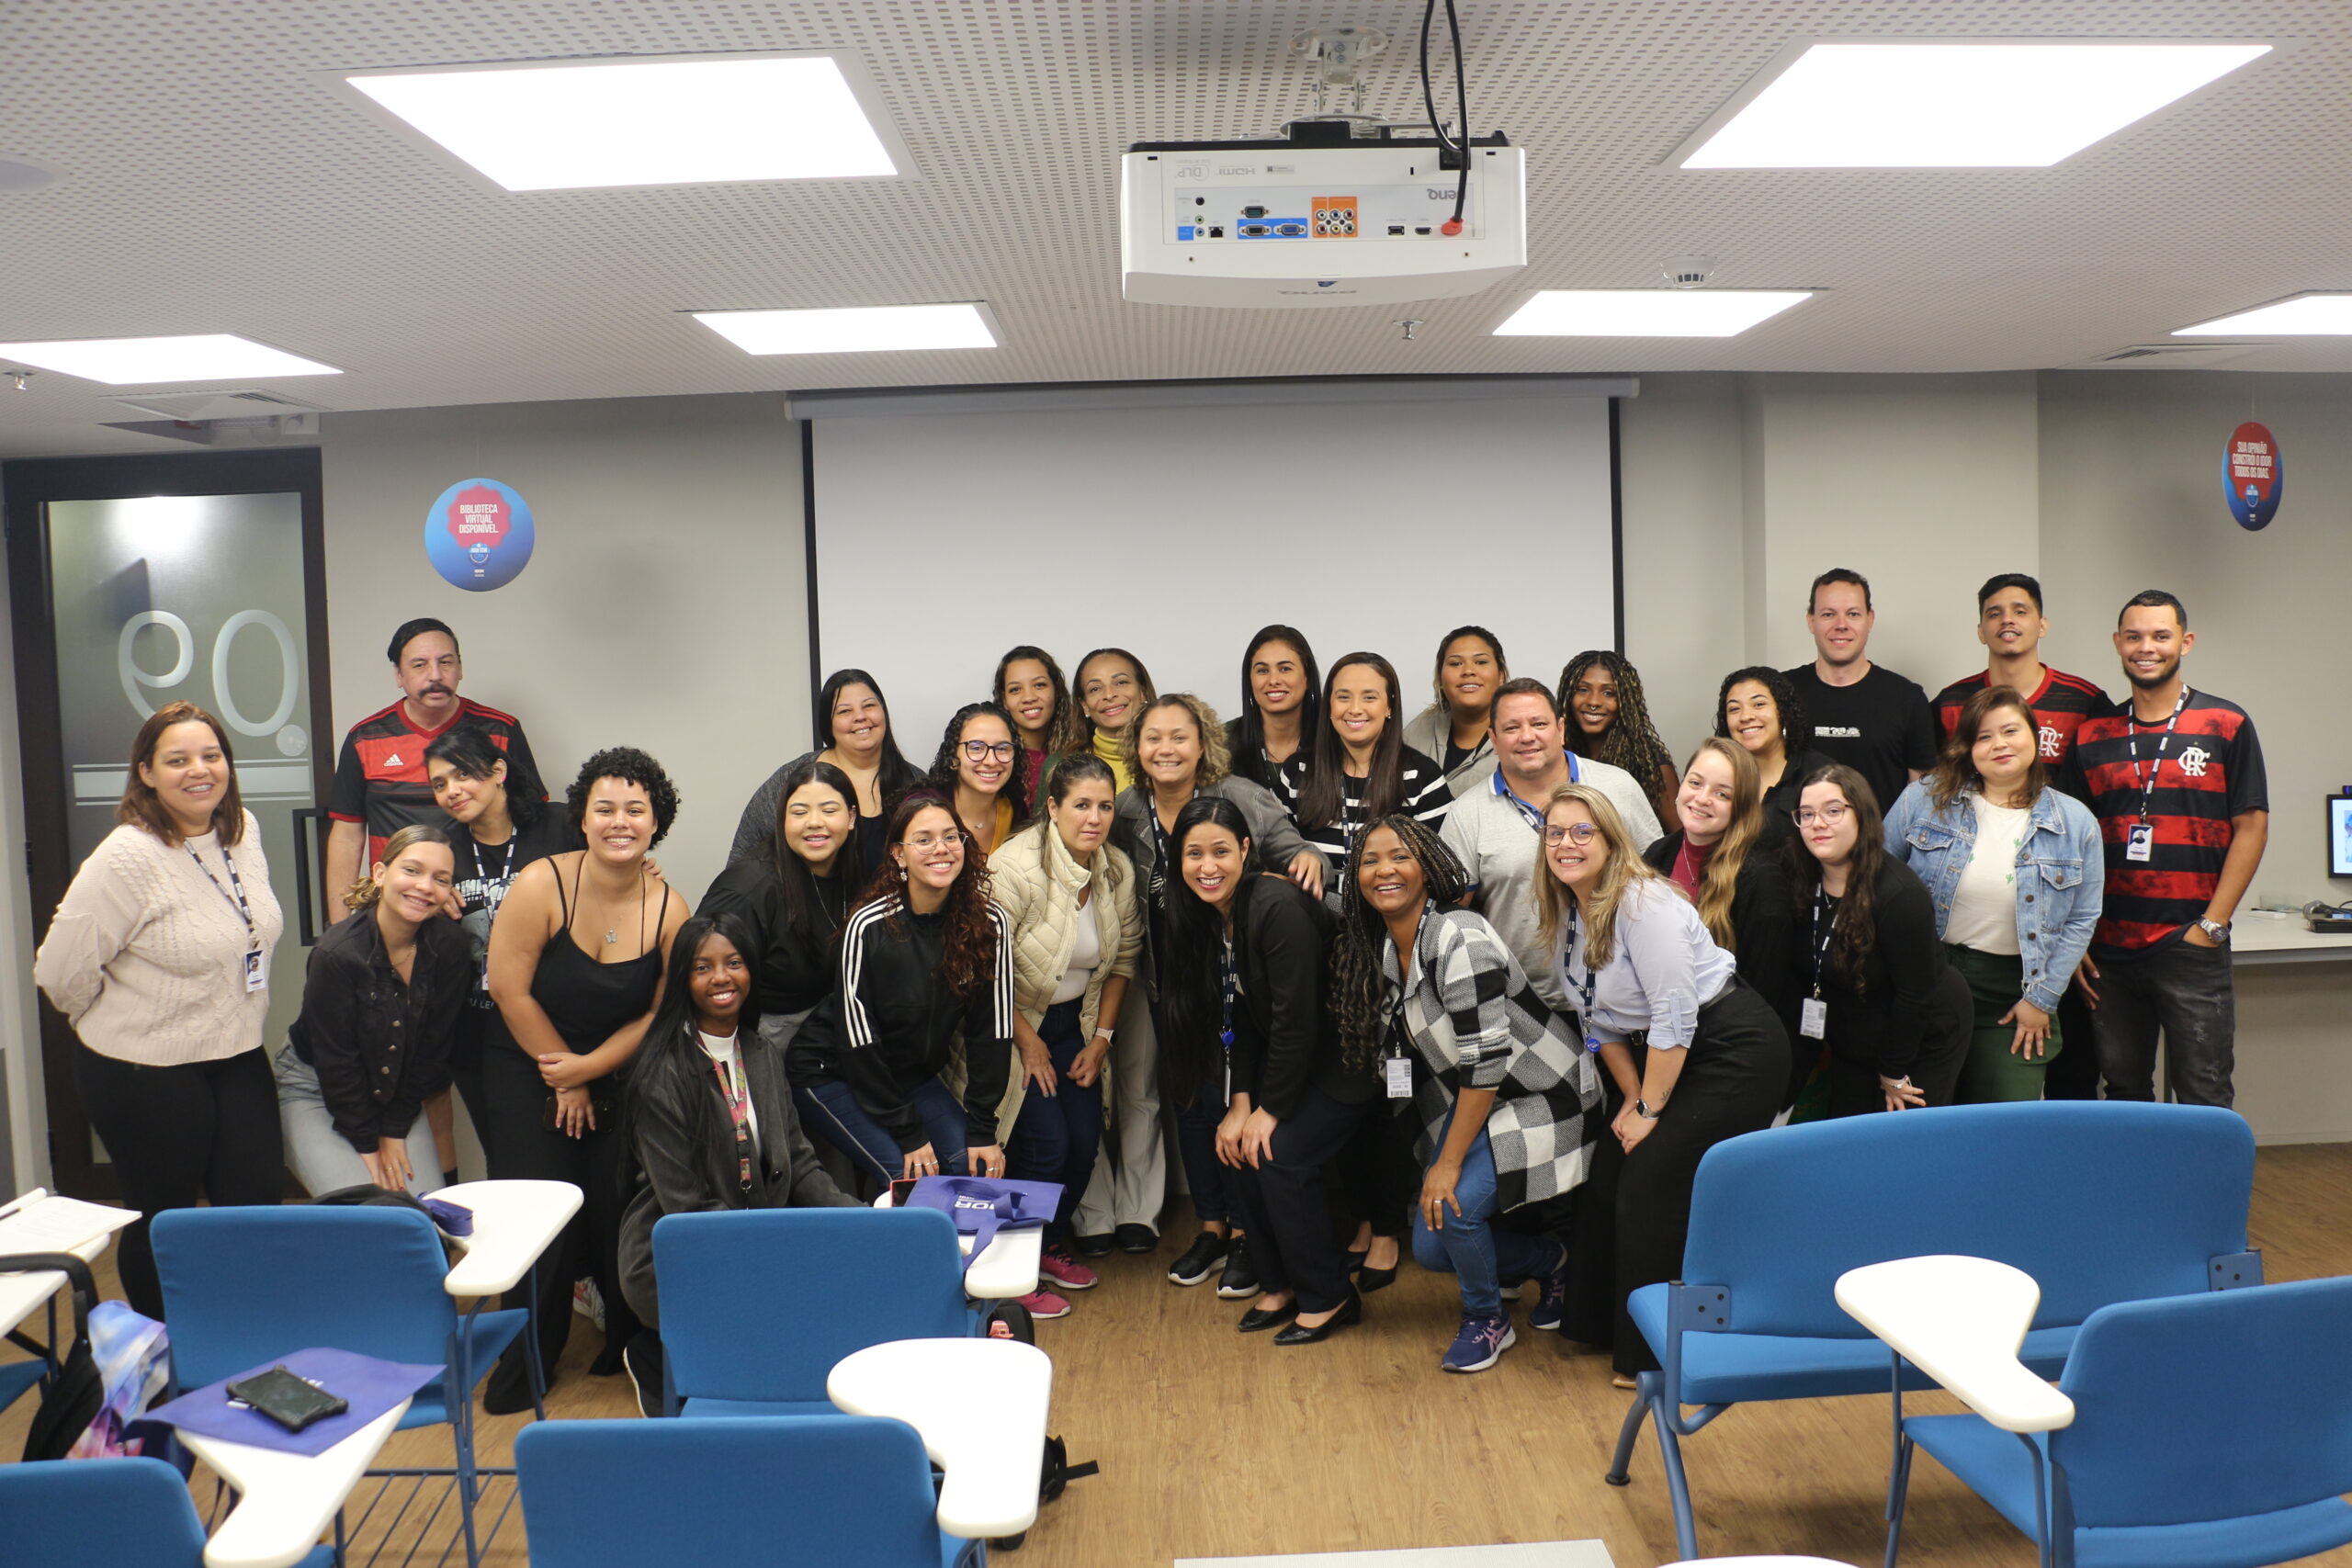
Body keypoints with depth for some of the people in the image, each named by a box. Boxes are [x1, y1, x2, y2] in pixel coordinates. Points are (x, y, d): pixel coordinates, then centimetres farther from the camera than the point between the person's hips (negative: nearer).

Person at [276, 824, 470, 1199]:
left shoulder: (451, 947, -15)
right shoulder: (336, 953, -25)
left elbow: (432, 1048, -7)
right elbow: (335, 1060, -17)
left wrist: (395, 1132, -7)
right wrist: (367, 1144, -13)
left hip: (398, 1095, 4)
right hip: (315, 1089, -3)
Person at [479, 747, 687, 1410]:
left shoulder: (668, 909, -11)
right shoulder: (542, 884, -18)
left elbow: (660, 1014, -5)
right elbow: (509, 989, -13)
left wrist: (588, 1069, -12)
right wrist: (561, 1074, -7)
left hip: (619, 1076, 1)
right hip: (527, 1071, -1)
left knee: (621, 1211, -3)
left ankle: (628, 1344, 22)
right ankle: (526, 1364, 19)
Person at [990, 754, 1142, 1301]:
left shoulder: (1118, 870, -5)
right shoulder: (1016, 866, -24)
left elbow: (1124, 957, 7)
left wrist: (1101, 1036, 3)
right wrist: (1028, 1041, -14)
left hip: (1074, 1019, 6)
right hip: (1012, 1021, -6)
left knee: (1085, 1141, 0)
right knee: (1045, 1143, -12)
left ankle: (1050, 1245, 25)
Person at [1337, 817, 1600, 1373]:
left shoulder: (1459, 940, -24)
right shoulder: (1381, 949, 1)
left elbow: (1486, 1062, -25)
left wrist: (1448, 1164, -21)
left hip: (1539, 1099, -8)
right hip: (1472, 1103, 8)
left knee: (1456, 1206, -24)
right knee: (1430, 1244, 1)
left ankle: (1486, 1318, 6)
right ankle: (1552, 1261, 26)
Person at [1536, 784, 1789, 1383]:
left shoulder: (1643, 903, -21)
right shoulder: (1566, 915, 5)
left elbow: (1675, 1018, -22)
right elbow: (1598, 1019, 11)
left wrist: (1649, 1110, -15)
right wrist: (1631, 1100, 3)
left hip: (1734, 1050, -9)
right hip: (1667, 1058, 9)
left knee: (1650, 1187, -11)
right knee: (1608, 1174, 7)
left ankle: (1654, 1358, 3)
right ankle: (1598, 1320, 26)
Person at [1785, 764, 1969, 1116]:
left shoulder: (1899, 894, -28)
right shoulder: (1801, 884, -7)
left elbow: (1915, 994, -23)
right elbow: (1804, 974, 2)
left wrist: (1893, 1072, -16)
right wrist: (1806, 1048, 0)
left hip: (1923, 1043, -6)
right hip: (1852, 1045, 7)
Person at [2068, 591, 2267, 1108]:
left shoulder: (2226, 726, 1)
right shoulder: (2092, 735, 8)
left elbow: (2251, 827, -2)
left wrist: (2211, 925, -9)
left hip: (2191, 948, -3)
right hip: (2108, 952, 3)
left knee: (2203, 1103, 1)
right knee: (2122, 1093, 13)